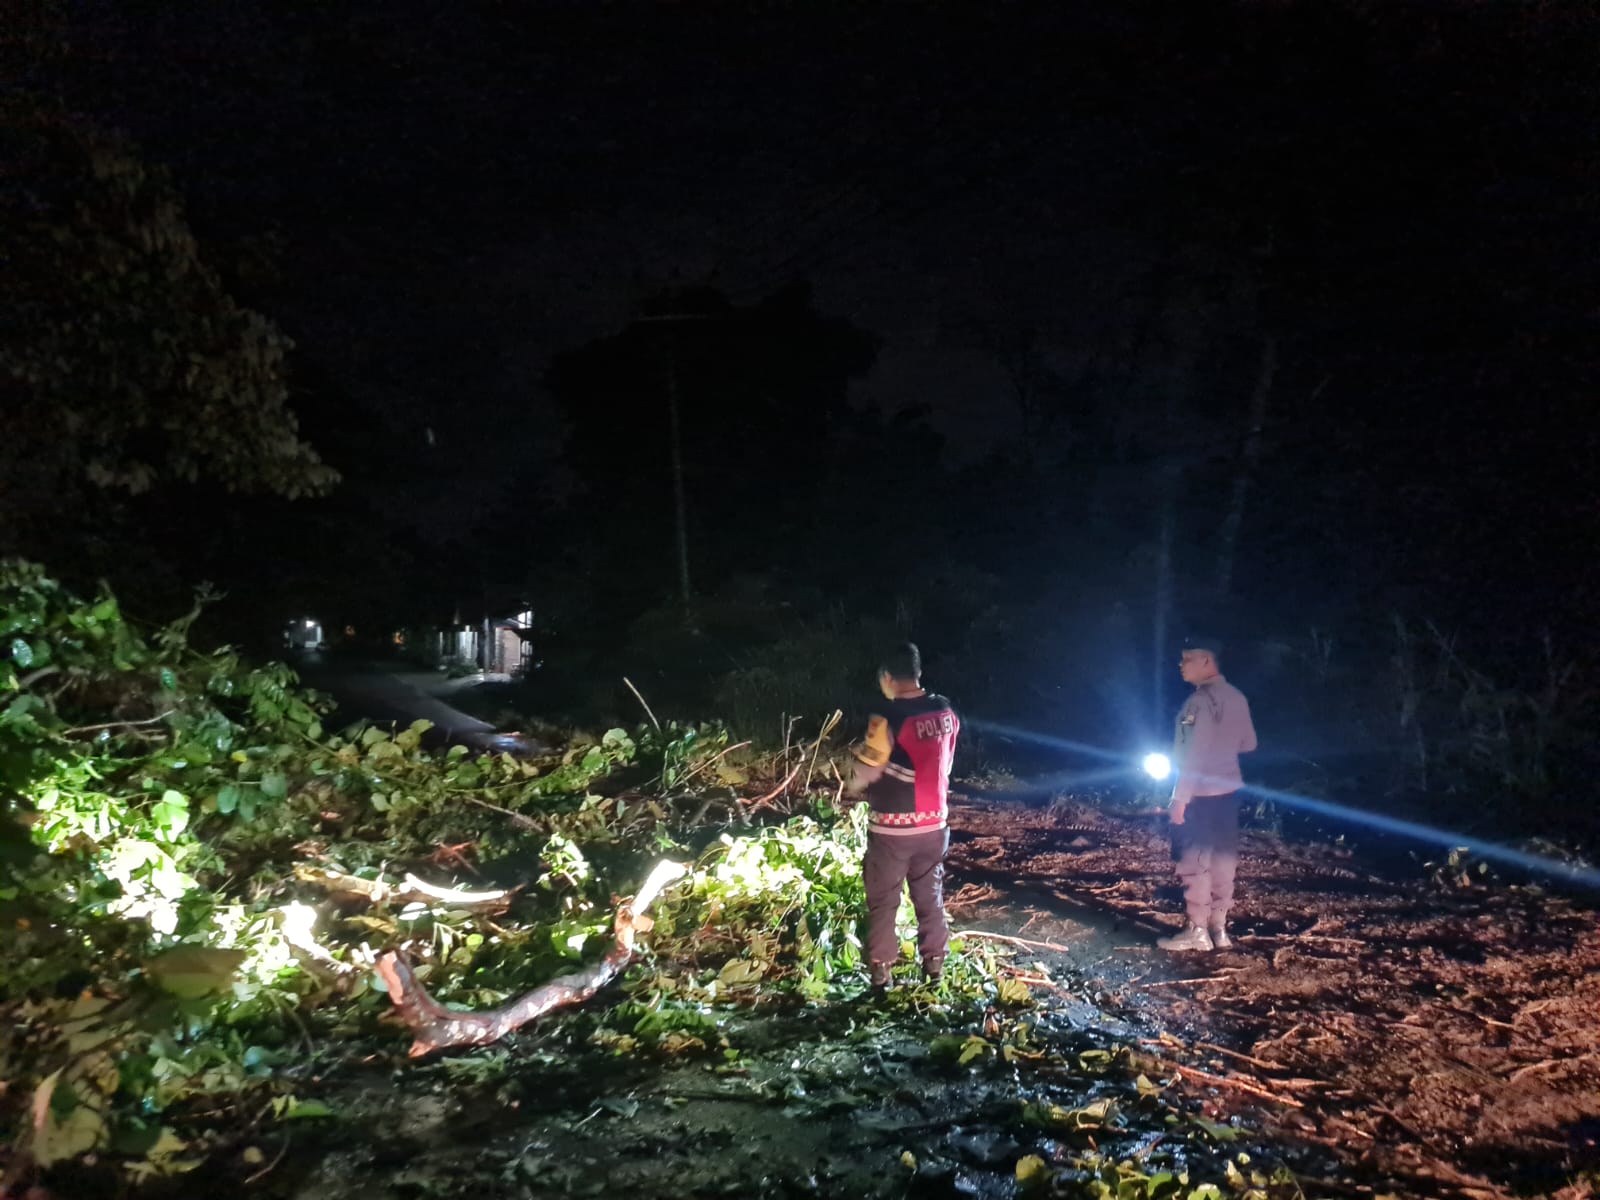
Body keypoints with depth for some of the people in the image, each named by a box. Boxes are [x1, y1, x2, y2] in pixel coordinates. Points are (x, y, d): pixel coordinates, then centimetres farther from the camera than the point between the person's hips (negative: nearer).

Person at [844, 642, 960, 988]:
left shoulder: (889, 718, -21)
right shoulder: (946, 712, -2)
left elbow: (865, 773, -14)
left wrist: (852, 785, 7)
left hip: (892, 828, -5)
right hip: (933, 823, 5)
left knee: (883, 901, 11)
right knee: (930, 897, 19)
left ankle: (881, 969, 20)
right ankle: (935, 962, 28)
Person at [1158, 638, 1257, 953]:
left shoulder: (1200, 701, -19)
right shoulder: (1237, 698, 6)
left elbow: (1193, 755, -21)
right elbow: (1248, 744, 15)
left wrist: (1180, 797, -18)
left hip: (1200, 792, -8)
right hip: (1228, 788, 8)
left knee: (1194, 860, 0)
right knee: (1222, 859, 11)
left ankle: (1197, 930, 5)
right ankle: (1219, 928, 18)